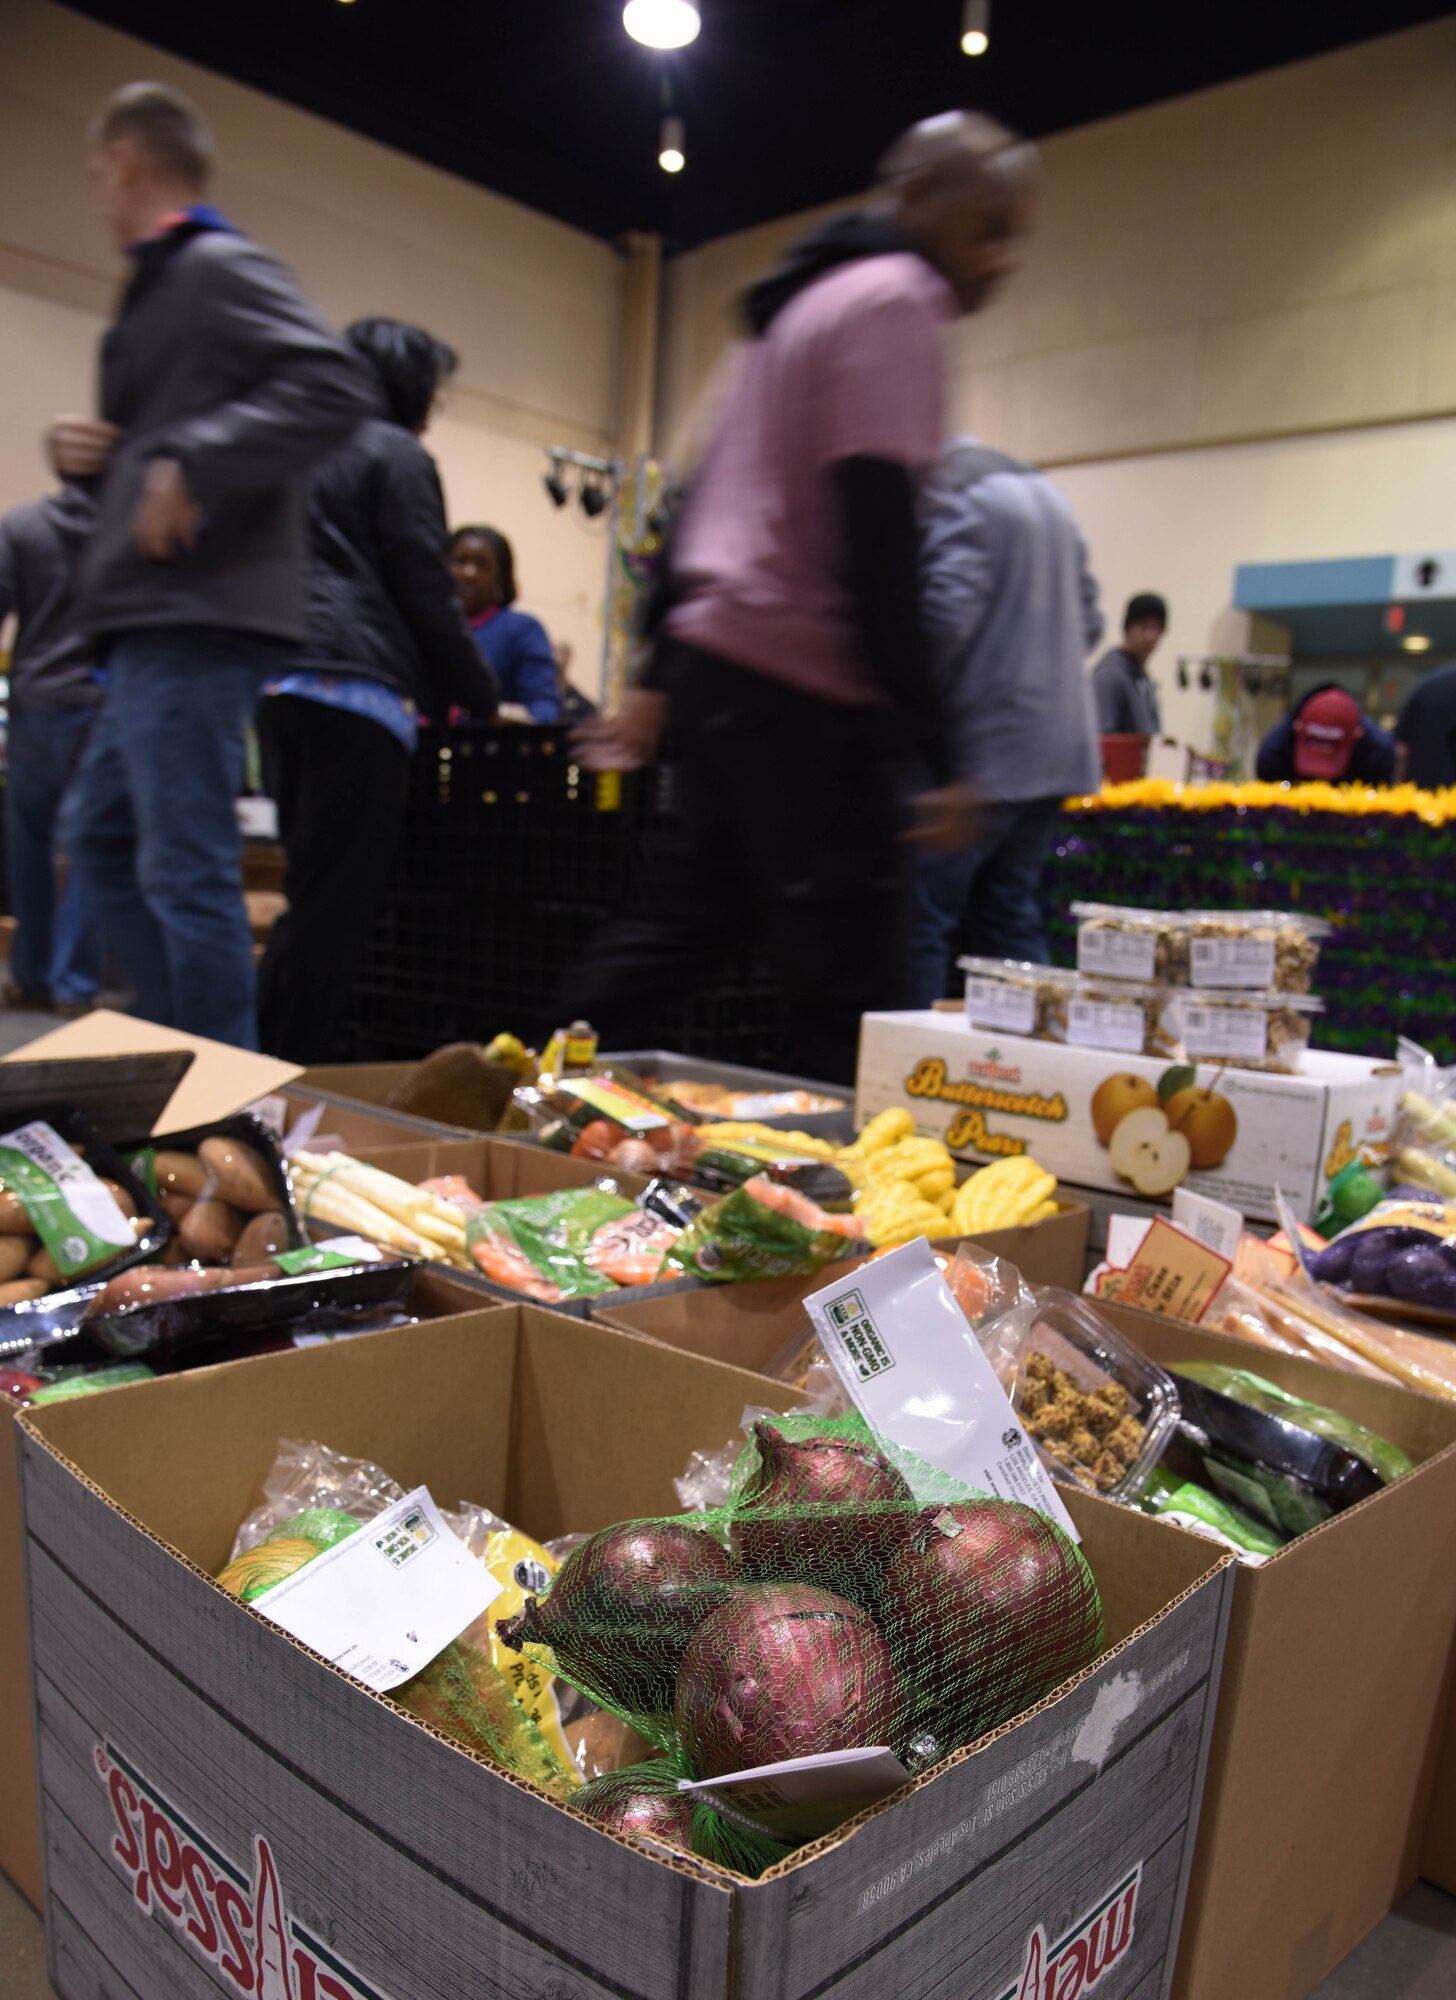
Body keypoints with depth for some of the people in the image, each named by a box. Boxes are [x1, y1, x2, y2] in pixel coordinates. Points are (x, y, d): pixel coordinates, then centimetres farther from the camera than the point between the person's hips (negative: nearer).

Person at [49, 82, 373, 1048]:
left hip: (201, 620, -11)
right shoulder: (163, 286, 24)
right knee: (102, 837, 16)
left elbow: (336, 386, -20)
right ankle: (184, 1042, 23)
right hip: (156, 623, 11)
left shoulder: (224, 268, -5)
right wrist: (92, 451, 9)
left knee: (186, 870, -10)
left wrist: (192, 463, -24)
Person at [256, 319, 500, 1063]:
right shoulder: (396, 454, 2)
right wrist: (484, 701, 2)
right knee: (339, 898, -7)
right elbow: (426, 593, -6)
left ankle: (265, 1063, 15)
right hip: (356, 688, -8)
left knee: (313, 892, 13)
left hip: (280, 686, 8)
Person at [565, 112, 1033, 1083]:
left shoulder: (810, 297, 25)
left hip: (719, 659, 10)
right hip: (802, 687, -10)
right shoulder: (894, 300, -6)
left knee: (700, 920, 18)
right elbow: (878, 538, -17)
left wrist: (661, 681, 24)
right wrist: (934, 751, -19)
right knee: (854, 987, -10)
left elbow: (707, 496, 24)